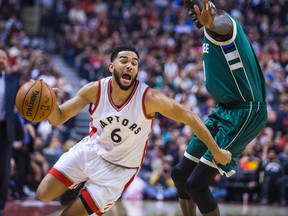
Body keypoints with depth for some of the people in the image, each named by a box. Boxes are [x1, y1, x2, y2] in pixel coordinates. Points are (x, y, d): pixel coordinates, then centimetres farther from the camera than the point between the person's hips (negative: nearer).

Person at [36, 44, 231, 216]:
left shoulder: (149, 98, -26)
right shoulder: (95, 90, -17)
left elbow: (190, 118, -18)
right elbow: (58, 118, -11)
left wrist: (217, 152, -14)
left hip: (118, 169, -3)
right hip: (89, 151, 3)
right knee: (44, 195, -2)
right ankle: (75, 189, 29)